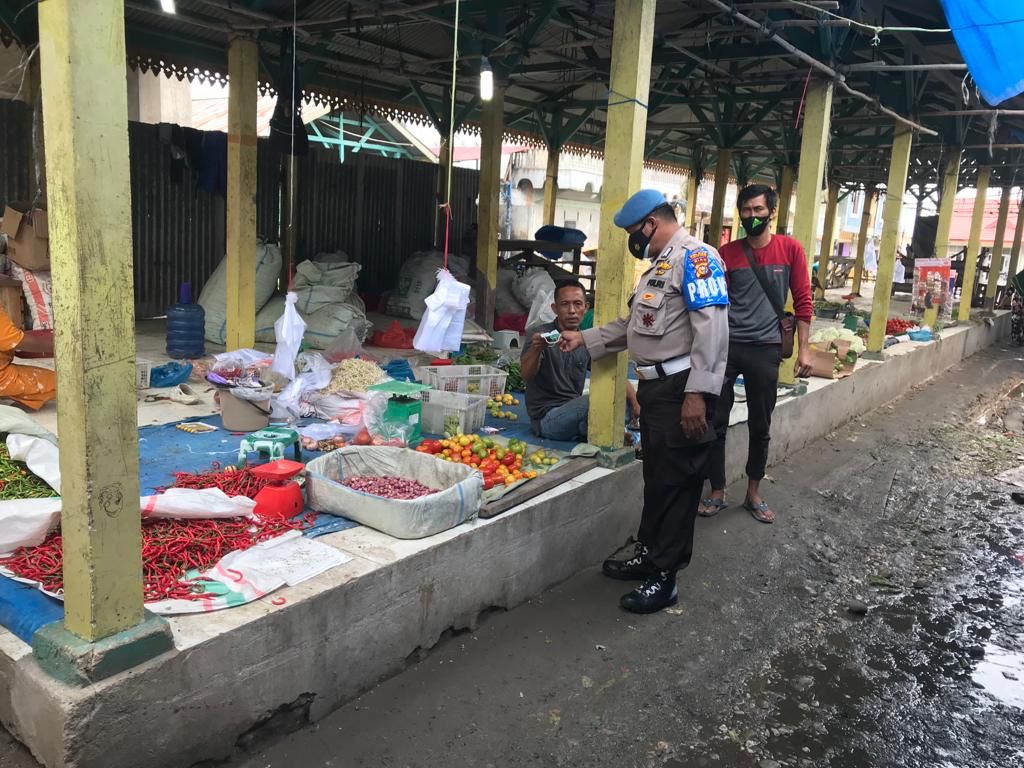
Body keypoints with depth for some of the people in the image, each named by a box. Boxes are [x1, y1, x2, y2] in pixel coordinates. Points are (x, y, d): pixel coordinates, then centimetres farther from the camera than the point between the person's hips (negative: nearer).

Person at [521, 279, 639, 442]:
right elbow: (526, 375, -25)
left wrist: (636, 404, -12)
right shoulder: (539, 334, -9)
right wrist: (536, 349, -47)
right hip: (547, 417, -7)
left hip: (574, 412, 7)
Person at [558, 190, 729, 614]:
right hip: (655, 386, 10)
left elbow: (711, 328, -22)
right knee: (655, 477, 18)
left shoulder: (694, 256, -13)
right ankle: (648, 555, 31)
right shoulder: (662, 263, 20)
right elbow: (635, 324, 27)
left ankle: (664, 577, 9)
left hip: (680, 390, -10)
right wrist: (584, 339, 26)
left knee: (675, 481, -1)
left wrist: (697, 393, -26)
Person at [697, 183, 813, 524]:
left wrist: (804, 349, -1)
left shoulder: (790, 249, 0)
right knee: (715, 423, 3)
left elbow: (802, 301, 3)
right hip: (725, 345, 0)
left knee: (760, 427, 11)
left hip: (765, 348, 0)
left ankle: (753, 494, 27)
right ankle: (717, 492, 19)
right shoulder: (727, 253, 1)